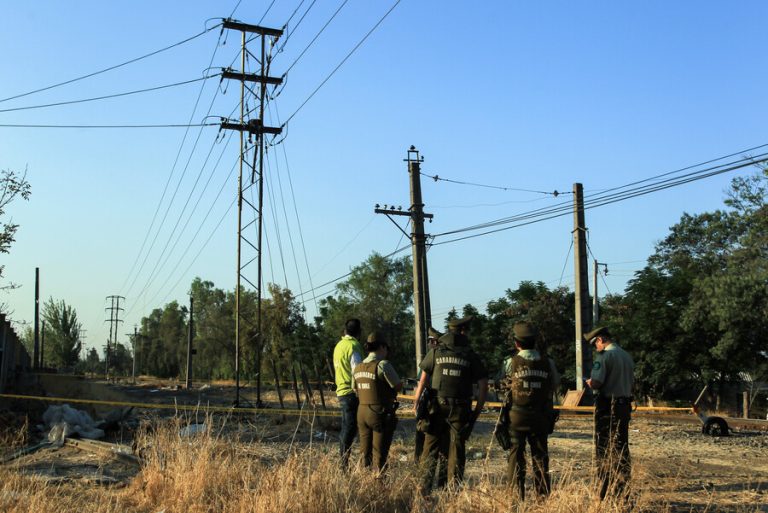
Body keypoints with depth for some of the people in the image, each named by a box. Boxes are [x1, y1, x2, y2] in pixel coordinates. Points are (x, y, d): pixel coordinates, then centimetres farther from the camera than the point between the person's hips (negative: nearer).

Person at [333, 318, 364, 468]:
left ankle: (343, 461, 19)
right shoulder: (353, 346, -13)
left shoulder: (339, 345, 15)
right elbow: (358, 372, -19)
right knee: (350, 429, -6)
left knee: (346, 428, 14)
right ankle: (344, 462, -7)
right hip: (352, 392, -9)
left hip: (341, 391, 9)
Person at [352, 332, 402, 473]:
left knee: (365, 453, 14)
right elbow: (398, 386, -9)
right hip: (380, 414, -6)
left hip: (362, 412, 6)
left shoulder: (358, 368, 7)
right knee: (379, 455, 0)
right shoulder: (383, 365, -14)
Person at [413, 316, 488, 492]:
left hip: (437, 406, 0)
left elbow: (423, 380, 2)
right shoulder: (471, 356, 4)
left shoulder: (435, 352, 4)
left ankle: (425, 488, 4)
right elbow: (483, 385, 0)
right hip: (460, 410, 0)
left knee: (430, 448, 7)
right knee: (456, 449, 8)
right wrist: (477, 411, 8)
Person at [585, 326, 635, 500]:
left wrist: (589, 383, -1)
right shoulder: (627, 356, 10)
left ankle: (604, 493, 2)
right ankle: (622, 491, 15)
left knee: (603, 450, 1)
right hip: (625, 406, 7)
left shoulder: (604, 356, -14)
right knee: (622, 449, 12)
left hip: (607, 407, -7)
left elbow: (595, 383, -22)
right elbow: (631, 383, 17)